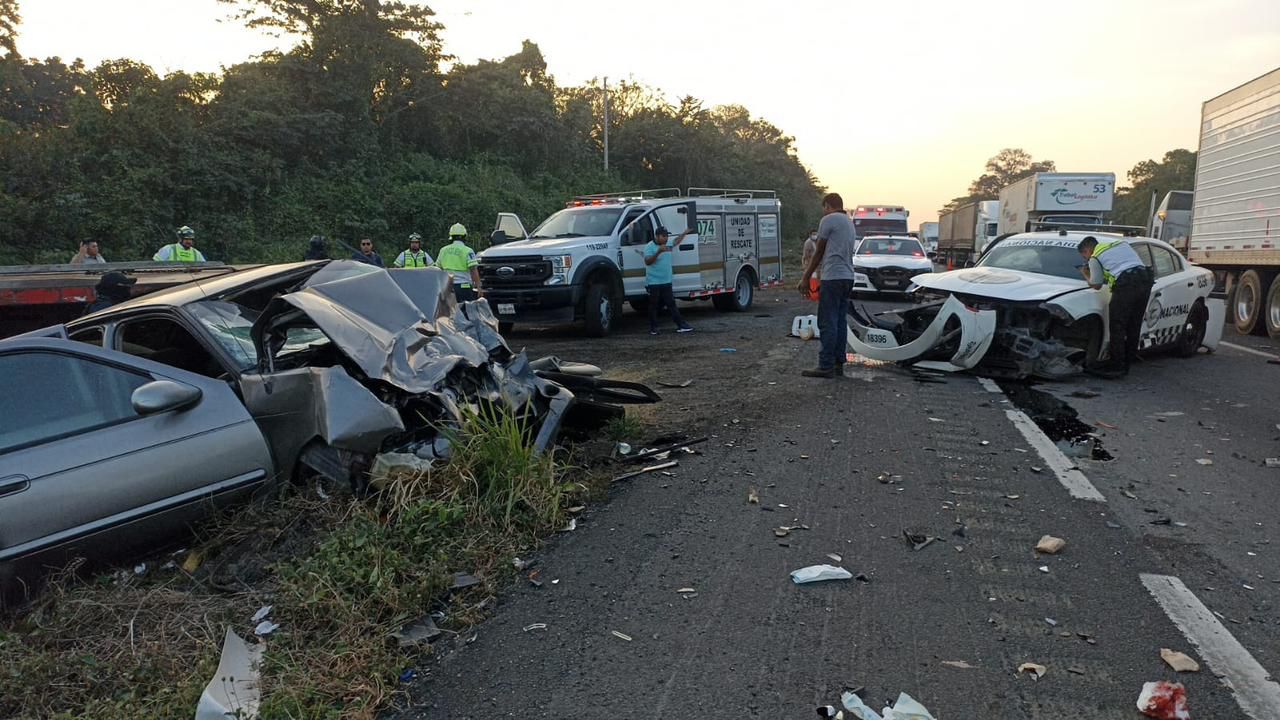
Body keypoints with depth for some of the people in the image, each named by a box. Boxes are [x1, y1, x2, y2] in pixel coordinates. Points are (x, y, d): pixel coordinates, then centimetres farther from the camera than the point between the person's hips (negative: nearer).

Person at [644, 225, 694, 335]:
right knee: (653, 305, 3)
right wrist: (658, 252, -34)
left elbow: (676, 242, 33)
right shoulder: (649, 247, -13)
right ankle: (653, 328, 11)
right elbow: (647, 261, -25)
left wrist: (684, 233, 36)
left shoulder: (667, 244, 10)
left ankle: (681, 325, 8)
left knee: (671, 304, 8)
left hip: (666, 282, 6)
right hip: (653, 282, -6)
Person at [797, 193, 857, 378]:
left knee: (828, 323, -8)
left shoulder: (828, 220, -6)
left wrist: (806, 278, 1)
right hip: (848, 277, 9)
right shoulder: (849, 222, 20)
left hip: (833, 277, -9)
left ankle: (826, 366, -8)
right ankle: (838, 364, 12)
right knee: (840, 322, 10)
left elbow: (819, 253, -4)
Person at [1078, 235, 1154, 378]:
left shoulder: (1095, 258, 8)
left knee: (1117, 327, -1)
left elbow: (1096, 285, 13)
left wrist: (1085, 275, 31)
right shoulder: (1121, 243, 28)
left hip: (1126, 285, -7)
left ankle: (1116, 367, -1)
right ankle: (1127, 363, 20)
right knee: (1134, 326, 13)